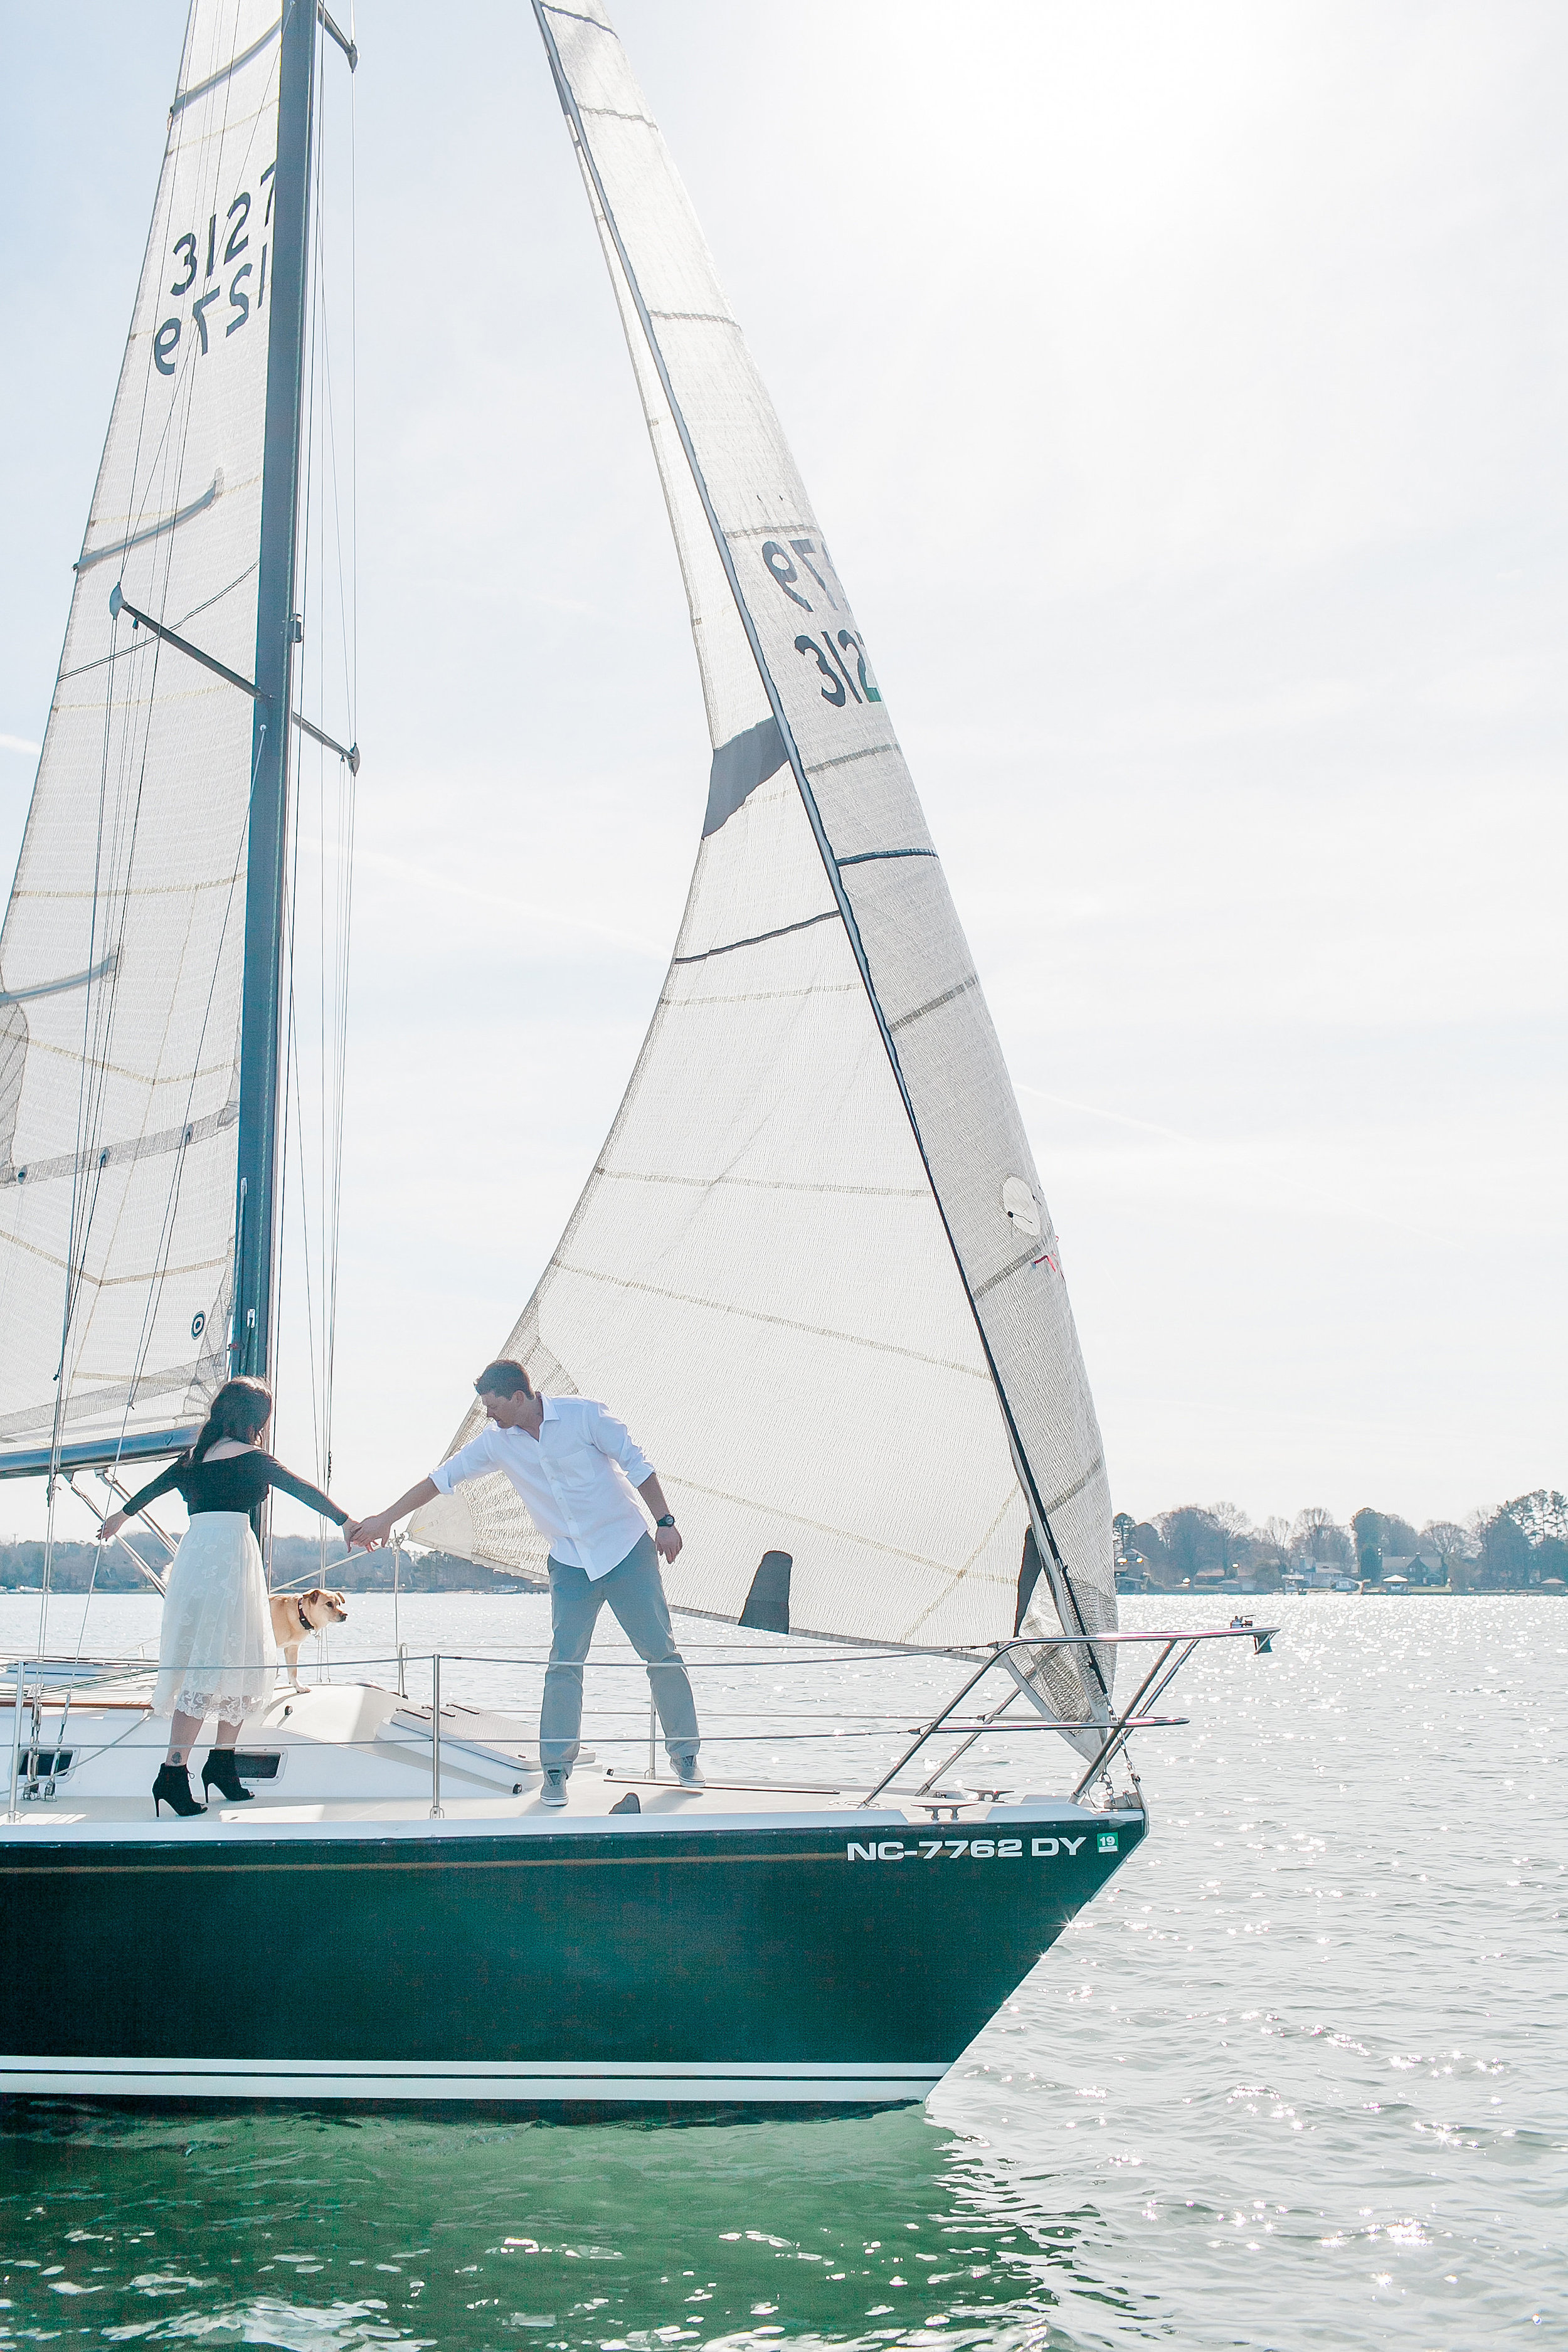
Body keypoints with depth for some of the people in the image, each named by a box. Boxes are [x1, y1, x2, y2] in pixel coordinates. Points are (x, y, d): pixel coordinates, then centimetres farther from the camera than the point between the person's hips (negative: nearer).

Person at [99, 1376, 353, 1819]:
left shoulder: (195, 1456, 18)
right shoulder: (249, 1458, -2)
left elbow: (156, 1486, 34)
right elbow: (304, 1489, -2)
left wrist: (122, 1514, 51)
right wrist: (348, 1521, 3)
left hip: (193, 1551, 8)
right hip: (229, 1555, -8)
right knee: (213, 1663, -7)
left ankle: (222, 1762, 15)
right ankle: (173, 1772, -11)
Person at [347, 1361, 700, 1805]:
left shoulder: (582, 1414, -12)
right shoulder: (497, 1440, 0)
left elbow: (635, 1464, -6)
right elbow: (443, 1477, 6)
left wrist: (665, 1521, -10)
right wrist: (385, 1519, 7)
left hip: (626, 1549, -3)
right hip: (570, 1564, 3)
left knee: (662, 1651, -1)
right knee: (564, 1663, -8)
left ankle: (685, 1755, 12)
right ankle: (556, 1769, 1)